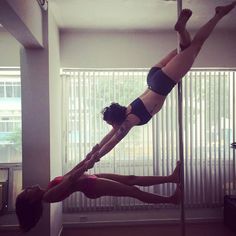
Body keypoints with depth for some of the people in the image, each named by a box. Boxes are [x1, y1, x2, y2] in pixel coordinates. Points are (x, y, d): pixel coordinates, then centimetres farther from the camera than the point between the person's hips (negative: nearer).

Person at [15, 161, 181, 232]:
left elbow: (72, 172, 17)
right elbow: (70, 180, -20)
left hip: (93, 179, 8)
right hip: (92, 186, -8)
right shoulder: (48, 196, -12)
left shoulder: (49, 188, 15)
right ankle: (171, 199, -1)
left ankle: (171, 178, 2)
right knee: (134, 191, -11)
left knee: (131, 179, -1)